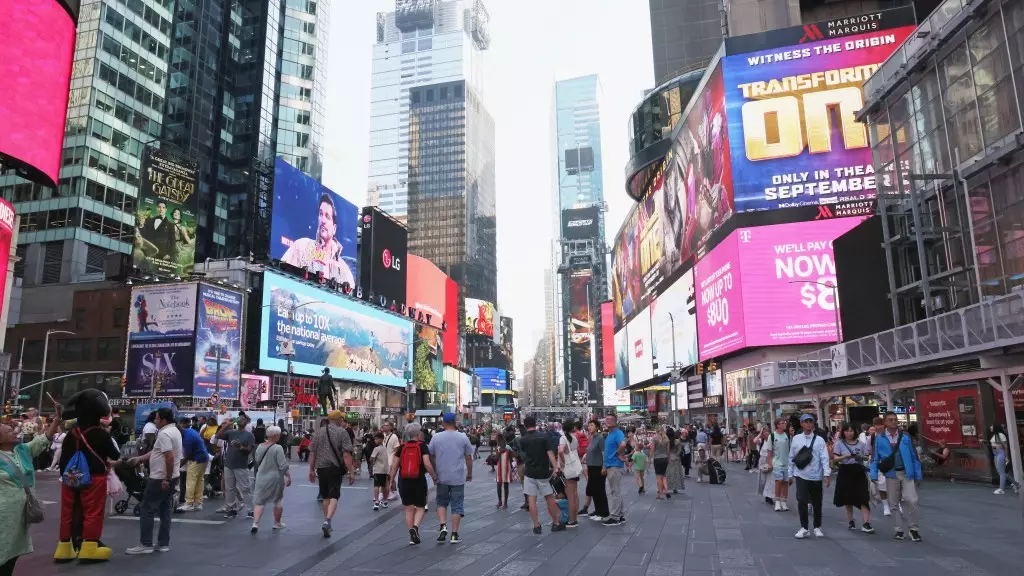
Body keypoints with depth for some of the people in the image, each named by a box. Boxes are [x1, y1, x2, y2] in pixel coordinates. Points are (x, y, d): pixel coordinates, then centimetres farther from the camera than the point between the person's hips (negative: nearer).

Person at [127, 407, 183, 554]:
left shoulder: (164, 433, -19)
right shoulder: (174, 431, 13)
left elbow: (169, 457, -27)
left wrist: (167, 479, -24)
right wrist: (138, 459, 16)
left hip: (160, 479, -10)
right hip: (169, 478, 10)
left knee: (147, 510, -2)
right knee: (165, 510, 12)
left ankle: (145, 544, 1)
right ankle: (164, 543, 15)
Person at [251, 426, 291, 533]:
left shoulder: (260, 447, 1)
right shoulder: (278, 448, -17)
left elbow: (257, 461, 15)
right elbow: (283, 466, -17)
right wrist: (288, 476, -8)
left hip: (261, 477, 4)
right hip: (275, 478, -4)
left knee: (259, 500, 8)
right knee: (278, 500, 14)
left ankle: (255, 523, -9)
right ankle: (277, 523, 23)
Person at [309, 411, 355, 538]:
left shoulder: (318, 432, 7)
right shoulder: (342, 432, -6)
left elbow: (312, 453, 8)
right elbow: (346, 454, -12)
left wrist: (312, 470, 16)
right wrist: (351, 472, -11)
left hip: (321, 468, 4)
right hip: (335, 468, -4)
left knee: (325, 496, 16)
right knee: (334, 496, -3)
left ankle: (327, 523, 25)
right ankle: (327, 521, -22)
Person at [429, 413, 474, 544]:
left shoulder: (436, 437, -2)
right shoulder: (463, 437, -3)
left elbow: (431, 457, 3)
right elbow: (468, 458, 1)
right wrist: (470, 474, 14)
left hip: (441, 477, 1)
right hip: (458, 478, -1)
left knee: (441, 502, 18)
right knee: (456, 505, 6)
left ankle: (443, 526, 1)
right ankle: (454, 534, 7)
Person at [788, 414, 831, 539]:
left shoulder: (819, 440, -2)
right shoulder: (796, 439, 3)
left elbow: (824, 458, -8)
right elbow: (792, 457, 8)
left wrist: (827, 474, -18)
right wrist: (790, 474, 10)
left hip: (816, 476, 0)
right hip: (801, 476, 0)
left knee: (817, 503, 11)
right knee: (801, 501, -12)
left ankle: (817, 527, 28)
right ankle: (803, 528, 0)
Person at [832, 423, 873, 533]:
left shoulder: (860, 443, 5)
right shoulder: (839, 443, 0)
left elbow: (867, 457, 8)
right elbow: (835, 458, -6)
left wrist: (862, 457, -14)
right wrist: (846, 456, -23)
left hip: (859, 472, 0)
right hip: (845, 472, 0)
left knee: (863, 498, -9)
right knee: (848, 499, 9)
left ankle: (866, 524, -12)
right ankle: (851, 521, 23)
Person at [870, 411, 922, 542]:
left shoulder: (905, 437, 4)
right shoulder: (879, 438, 2)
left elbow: (914, 456, 7)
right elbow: (875, 458, 3)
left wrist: (918, 475, 4)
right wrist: (874, 476, -4)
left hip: (907, 473, 0)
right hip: (891, 475, 0)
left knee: (911, 500, -11)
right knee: (894, 503, 7)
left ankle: (913, 528, 6)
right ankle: (899, 529, 20)